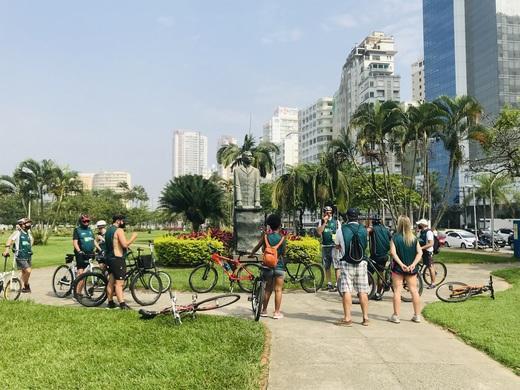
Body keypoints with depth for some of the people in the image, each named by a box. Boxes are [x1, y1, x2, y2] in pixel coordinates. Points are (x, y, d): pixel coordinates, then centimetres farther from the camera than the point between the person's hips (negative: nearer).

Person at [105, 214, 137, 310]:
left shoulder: (108, 230, 15)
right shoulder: (119, 230, -13)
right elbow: (125, 244, -22)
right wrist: (133, 237, -11)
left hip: (109, 258, 9)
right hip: (117, 259, -9)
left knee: (111, 282, 14)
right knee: (119, 283, -10)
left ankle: (110, 302, 20)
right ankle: (122, 304, -12)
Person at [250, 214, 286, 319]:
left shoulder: (266, 235, -4)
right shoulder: (282, 237, -6)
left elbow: (257, 247, 1)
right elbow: (283, 253, -2)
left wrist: (251, 254, 17)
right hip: (279, 266, -2)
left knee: (268, 289, 14)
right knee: (278, 290, 4)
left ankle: (264, 310, 19)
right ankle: (277, 312, 6)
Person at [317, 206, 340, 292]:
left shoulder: (336, 221, 4)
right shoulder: (321, 222, 9)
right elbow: (319, 232, -5)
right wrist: (325, 222, -9)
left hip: (334, 246, -3)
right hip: (325, 246, 3)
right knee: (327, 267, 10)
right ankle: (329, 284, 19)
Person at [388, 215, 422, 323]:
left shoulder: (395, 237, -7)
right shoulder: (414, 238, 3)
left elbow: (393, 252, -18)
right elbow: (420, 252, -6)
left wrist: (401, 264, -20)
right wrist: (413, 264, -13)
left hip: (398, 268, -3)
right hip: (411, 269, 3)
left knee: (397, 291, 2)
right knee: (414, 291, 10)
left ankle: (396, 316, 4)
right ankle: (417, 315, 16)